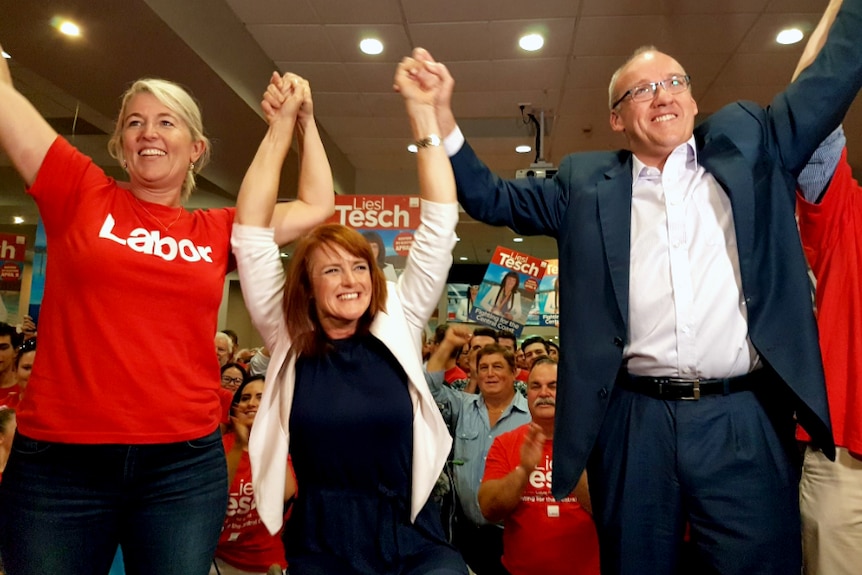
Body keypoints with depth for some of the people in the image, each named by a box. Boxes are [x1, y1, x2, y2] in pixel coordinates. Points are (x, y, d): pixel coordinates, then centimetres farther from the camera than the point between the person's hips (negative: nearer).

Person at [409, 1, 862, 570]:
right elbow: (492, 198, 11)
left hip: (744, 420, 1)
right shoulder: (586, 183, 11)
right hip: (634, 423, 0)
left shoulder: (748, 141, 13)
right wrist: (441, 116, 2)